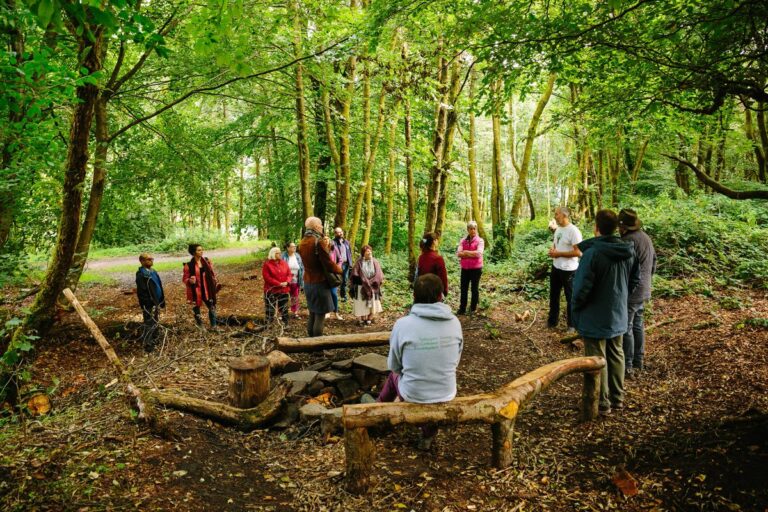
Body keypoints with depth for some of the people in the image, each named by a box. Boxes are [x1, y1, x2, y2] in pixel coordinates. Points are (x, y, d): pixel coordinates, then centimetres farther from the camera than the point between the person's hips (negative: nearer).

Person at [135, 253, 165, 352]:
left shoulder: (153, 272, 9)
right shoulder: (141, 275, -19)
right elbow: (142, 292, -22)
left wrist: (162, 301, 15)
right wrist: (148, 305, -23)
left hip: (156, 303, 9)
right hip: (149, 305, -9)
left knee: (156, 323, 20)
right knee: (150, 325, 0)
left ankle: (154, 341, 36)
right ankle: (147, 345, 13)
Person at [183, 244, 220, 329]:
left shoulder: (207, 261, 3)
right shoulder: (189, 265, -11)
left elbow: (212, 274, 13)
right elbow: (185, 279, -5)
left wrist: (216, 284, 7)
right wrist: (190, 280, -26)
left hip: (207, 290, 4)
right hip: (196, 291, -4)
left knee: (212, 307, 5)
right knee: (196, 310, 8)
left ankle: (213, 326, 18)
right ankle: (200, 328, 22)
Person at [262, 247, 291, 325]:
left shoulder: (284, 263, 9)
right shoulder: (267, 264, -6)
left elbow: (289, 274, 8)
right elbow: (267, 277, -14)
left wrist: (287, 282, -13)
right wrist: (279, 284, -19)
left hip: (284, 290, 4)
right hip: (271, 291, -4)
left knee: (284, 309, 12)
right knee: (270, 310, -1)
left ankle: (286, 324, 23)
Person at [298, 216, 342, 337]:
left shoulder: (302, 243, 9)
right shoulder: (319, 241, -18)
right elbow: (328, 263, -19)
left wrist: (326, 246, 7)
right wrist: (339, 269, 0)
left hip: (307, 282, 8)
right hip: (319, 282, -8)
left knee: (312, 313, 17)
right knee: (320, 314, 0)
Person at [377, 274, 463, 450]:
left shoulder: (403, 324, -18)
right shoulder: (455, 322, -10)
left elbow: (394, 365, -4)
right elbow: (455, 361, 4)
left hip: (413, 395, -2)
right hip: (446, 395, 2)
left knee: (394, 375, 30)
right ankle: (428, 434, 39)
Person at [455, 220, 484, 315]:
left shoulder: (480, 241, -6)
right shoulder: (463, 240, 5)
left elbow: (479, 253, -20)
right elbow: (458, 253, -7)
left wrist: (465, 252, -12)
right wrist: (472, 254, -16)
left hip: (476, 268, -3)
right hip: (464, 268, 4)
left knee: (475, 289, 9)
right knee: (463, 289, 7)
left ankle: (473, 309, 19)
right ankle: (462, 309, 14)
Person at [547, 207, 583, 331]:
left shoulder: (573, 231, -20)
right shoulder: (558, 229, 8)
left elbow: (578, 252, -24)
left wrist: (558, 253, -20)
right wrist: (552, 249, -2)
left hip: (568, 270, -8)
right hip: (556, 267, 8)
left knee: (570, 297, 7)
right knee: (554, 295, 18)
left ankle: (571, 324, 21)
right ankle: (552, 321, 32)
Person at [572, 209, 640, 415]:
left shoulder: (592, 253, -24)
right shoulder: (628, 252, -2)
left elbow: (582, 287, -22)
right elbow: (635, 279, 10)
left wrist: (575, 308, -5)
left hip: (594, 318, -7)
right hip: (618, 315, 7)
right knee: (616, 355, 20)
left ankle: (601, 403, 15)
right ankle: (617, 397, 33)